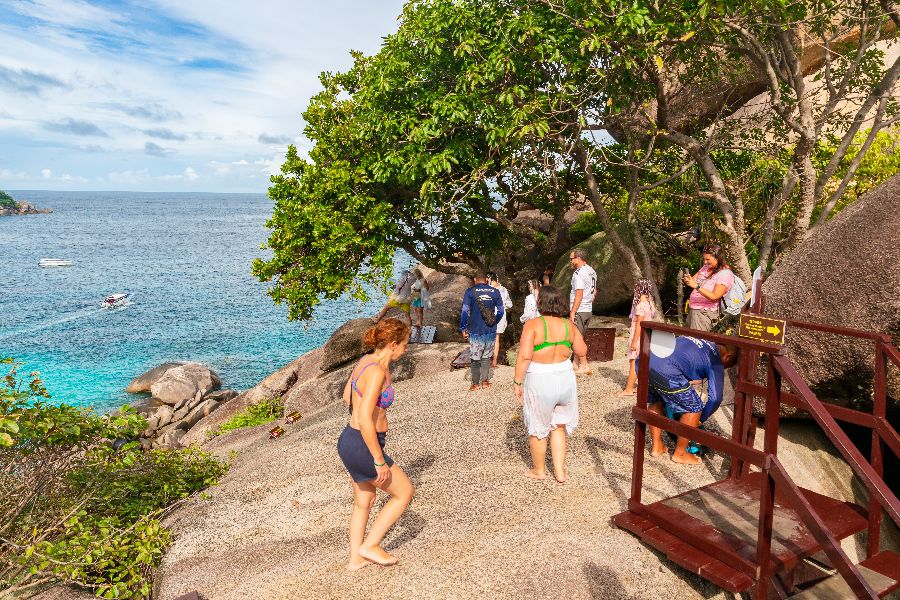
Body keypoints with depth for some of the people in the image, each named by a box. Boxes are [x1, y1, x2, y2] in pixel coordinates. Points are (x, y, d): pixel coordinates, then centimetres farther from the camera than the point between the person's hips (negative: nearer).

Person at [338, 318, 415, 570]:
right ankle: (370, 546, 19)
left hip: (350, 439, 9)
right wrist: (380, 461, -22)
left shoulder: (365, 361, 4)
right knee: (405, 492, 10)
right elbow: (365, 420, -30)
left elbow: (347, 396, 19)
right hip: (363, 448, -9)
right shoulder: (377, 372, -25)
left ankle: (356, 559, 39)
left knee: (364, 502, 25)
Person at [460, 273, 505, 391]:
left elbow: (465, 311, -10)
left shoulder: (470, 292, -6)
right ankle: (485, 381, 21)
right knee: (487, 357, 16)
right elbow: (500, 311, 5)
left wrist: (463, 328, -1)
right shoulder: (495, 291, 2)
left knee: (475, 358, 10)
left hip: (475, 331, -2)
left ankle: (475, 383, 16)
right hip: (491, 331, 2)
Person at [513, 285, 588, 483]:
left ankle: (539, 470, 33)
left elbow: (525, 356, -21)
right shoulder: (568, 325, -1)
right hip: (565, 378, 4)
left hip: (540, 382, -4)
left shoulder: (533, 325, -15)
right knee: (559, 426, 21)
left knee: (538, 429, 16)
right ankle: (560, 471, 24)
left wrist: (517, 382, -14)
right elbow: (582, 351, 9)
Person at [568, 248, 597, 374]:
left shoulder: (579, 273, -18)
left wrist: (572, 312, -20)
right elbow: (594, 291, 20)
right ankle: (576, 364, 23)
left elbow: (579, 295, -22)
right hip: (588, 310, 9)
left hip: (579, 311, -9)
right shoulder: (592, 271, 12)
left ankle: (584, 366, 0)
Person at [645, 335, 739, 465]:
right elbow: (715, 398, 5)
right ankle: (680, 454, 23)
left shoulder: (704, 342, 32)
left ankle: (656, 447, 35)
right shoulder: (716, 362, 10)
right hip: (664, 370, -8)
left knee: (656, 402, 31)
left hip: (644, 359, 8)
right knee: (694, 409, 11)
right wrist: (700, 420, 23)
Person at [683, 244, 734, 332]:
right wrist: (688, 280, -10)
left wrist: (696, 286, -27)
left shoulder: (725, 274, -14)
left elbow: (714, 297, -20)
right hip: (692, 308, 7)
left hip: (705, 312, -7)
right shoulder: (706, 267, 7)